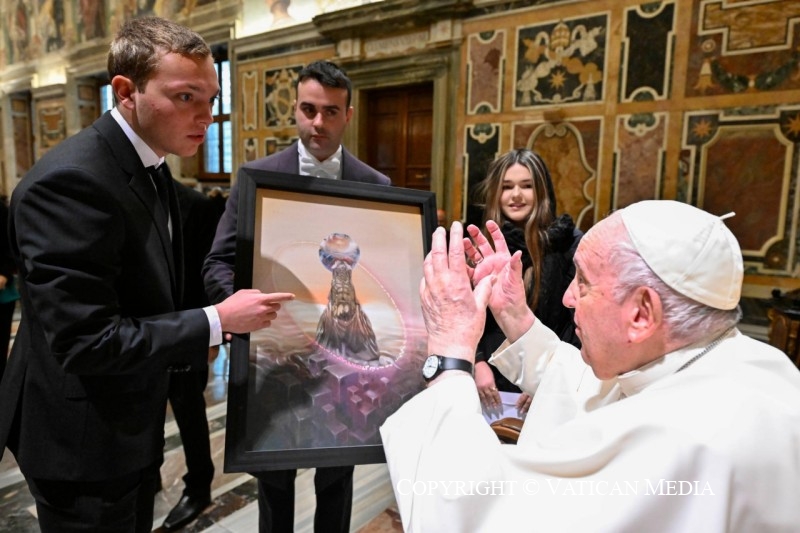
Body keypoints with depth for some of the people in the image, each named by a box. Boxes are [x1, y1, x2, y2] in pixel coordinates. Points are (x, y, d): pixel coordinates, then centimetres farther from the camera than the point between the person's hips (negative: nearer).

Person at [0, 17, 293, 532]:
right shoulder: (69, 181, -27)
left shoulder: (150, 167, 3)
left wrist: (196, 331, 4)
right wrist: (216, 321, -24)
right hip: (83, 439, -8)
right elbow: (85, 341, -29)